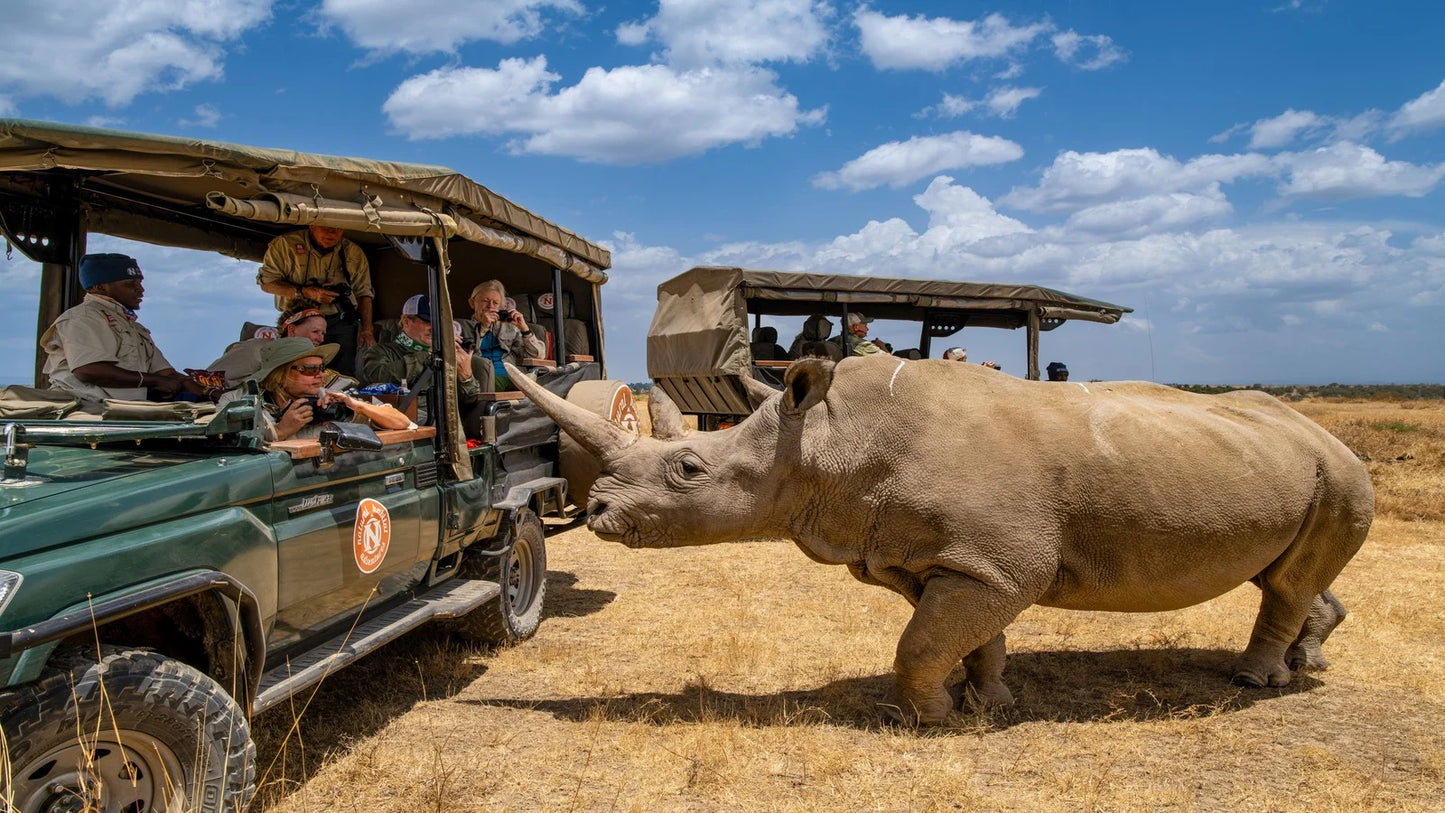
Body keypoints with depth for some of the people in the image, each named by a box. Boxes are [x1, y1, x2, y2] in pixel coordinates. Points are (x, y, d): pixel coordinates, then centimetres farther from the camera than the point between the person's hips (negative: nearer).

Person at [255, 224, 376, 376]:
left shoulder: (354, 253, 6)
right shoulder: (285, 245, -2)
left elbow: (363, 293, 10)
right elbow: (266, 281, -1)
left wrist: (367, 330, -1)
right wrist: (304, 292, -14)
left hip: (340, 322, 1)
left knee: (344, 373, -15)